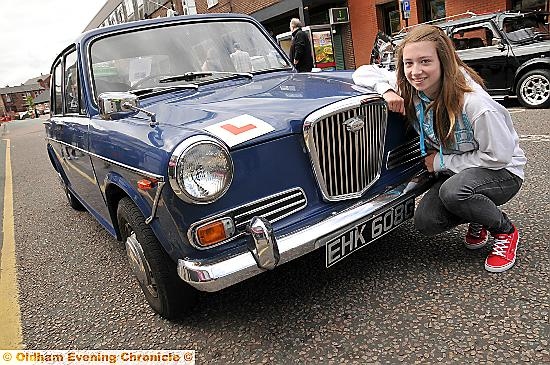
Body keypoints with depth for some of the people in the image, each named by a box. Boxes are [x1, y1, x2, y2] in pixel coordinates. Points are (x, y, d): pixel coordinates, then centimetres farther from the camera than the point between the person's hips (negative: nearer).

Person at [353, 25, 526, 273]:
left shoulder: (474, 104, -30)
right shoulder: (409, 89, -13)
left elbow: (499, 156, -22)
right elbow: (363, 72, -7)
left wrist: (442, 162, -19)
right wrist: (386, 91, -27)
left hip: (502, 172, -5)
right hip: (453, 174, 5)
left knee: (453, 191, -37)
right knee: (426, 222, -18)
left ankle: (506, 231, -6)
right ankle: (477, 218, 14)